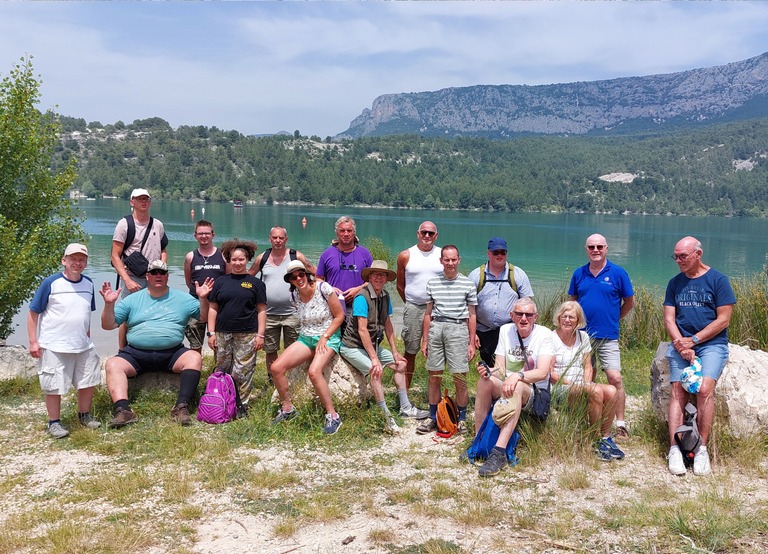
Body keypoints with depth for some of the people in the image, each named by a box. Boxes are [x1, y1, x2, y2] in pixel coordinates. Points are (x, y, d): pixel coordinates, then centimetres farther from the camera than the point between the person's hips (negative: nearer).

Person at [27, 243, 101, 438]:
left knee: (89, 382, 13)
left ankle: (84, 415, 33)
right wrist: (33, 341, -10)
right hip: (54, 347, -5)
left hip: (83, 346, 5)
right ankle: (54, 422, 19)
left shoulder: (88, 284, 5)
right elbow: (33, 312, -7)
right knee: (54, 386, 3)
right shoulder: (51, 283, -10)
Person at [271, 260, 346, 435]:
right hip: (305, 337, 6)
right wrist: (308, 333, 9)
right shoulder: (295, 295, 3)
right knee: (276, 368, -12)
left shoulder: (323, 288, -14)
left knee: (314, 371, -33)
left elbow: (339, 316, -9)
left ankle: (333, 417, -20)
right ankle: (287, 409, 8)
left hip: (328, 337, -6)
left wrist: (324, 338, -14)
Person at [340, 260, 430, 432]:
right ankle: (385, 416, -18)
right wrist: (374, 359, -27)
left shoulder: (385, 296, 2)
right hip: (353, 346, -9)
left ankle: (405, 408, 18)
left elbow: (388, 325, 9)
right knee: (376, 370, -28)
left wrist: (395, 352, 5)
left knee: (400, 364, 9)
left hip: (372, 345, 9)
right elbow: (362, 330, -26)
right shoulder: (362, 297, -23)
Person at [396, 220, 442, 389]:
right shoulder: (405, 256, 2)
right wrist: (411, 304, 6)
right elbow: (400, 286, 9)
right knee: (410, 352, 7)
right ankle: (404, 391, 14)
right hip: (413, 310, 0)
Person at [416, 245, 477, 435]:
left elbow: (471, 315, 8)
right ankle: (433, 418, 17)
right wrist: (424, 340, 12)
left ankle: (462, 419, 10)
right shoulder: (432, 283, 11)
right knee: (434, 376, 6)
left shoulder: (468, 284, 5)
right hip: (435, 328, 2)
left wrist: (472, 343, 4)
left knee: (460, 377, -4)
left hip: (458, 328, -2)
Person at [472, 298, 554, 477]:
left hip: (535, 394, -4)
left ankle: (499, 453, -44)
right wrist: (489, 371, -23)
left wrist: (517, 376, -37)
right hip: (507, 389, 4)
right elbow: (500, 370, 0)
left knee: (517, 387, -37)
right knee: (484, 381, -26)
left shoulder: (544, 334, -9)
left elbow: (543, 373, -21)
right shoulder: (506, 330, 3)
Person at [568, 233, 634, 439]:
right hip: (582, 336, 3)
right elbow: (572, 301, 18)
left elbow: (629, 303, 7)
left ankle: (620, 424, -1)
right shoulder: (579, 274, 6)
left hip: (608, 337, -3)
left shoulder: (618, 273, -2)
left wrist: (612, 319, 8)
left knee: (615, 379, -11)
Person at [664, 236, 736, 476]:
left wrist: (693, 340, -9)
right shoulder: (675, 283, 12)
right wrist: (681, 345, -9)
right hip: (681, 344, 4)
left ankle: (702, 448, -15)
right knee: (678, 392, -11)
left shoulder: (717, 279, -1)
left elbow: (723, 319, -5)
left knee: (705, 389, -22)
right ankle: (674, 449, -14)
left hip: (712, 344, -3)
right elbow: (669, 319, 8)